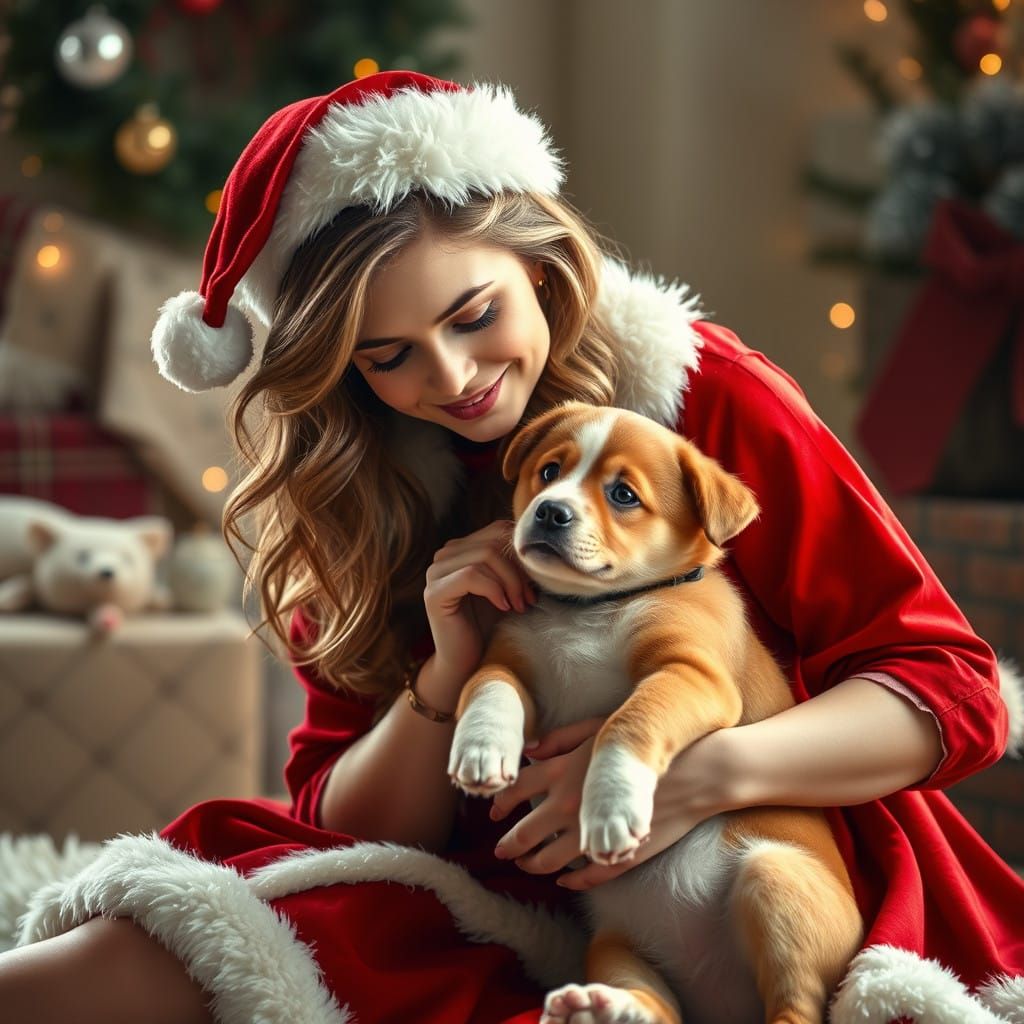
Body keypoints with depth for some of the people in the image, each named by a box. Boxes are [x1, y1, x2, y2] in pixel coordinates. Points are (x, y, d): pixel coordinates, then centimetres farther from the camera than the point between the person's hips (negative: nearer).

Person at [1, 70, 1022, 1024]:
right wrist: (448, 671, -16)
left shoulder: (705, 395, -7)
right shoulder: (360, 498, 4)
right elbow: (339, 822, 4)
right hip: (504, 913, 3)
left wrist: (700, 773, -26)